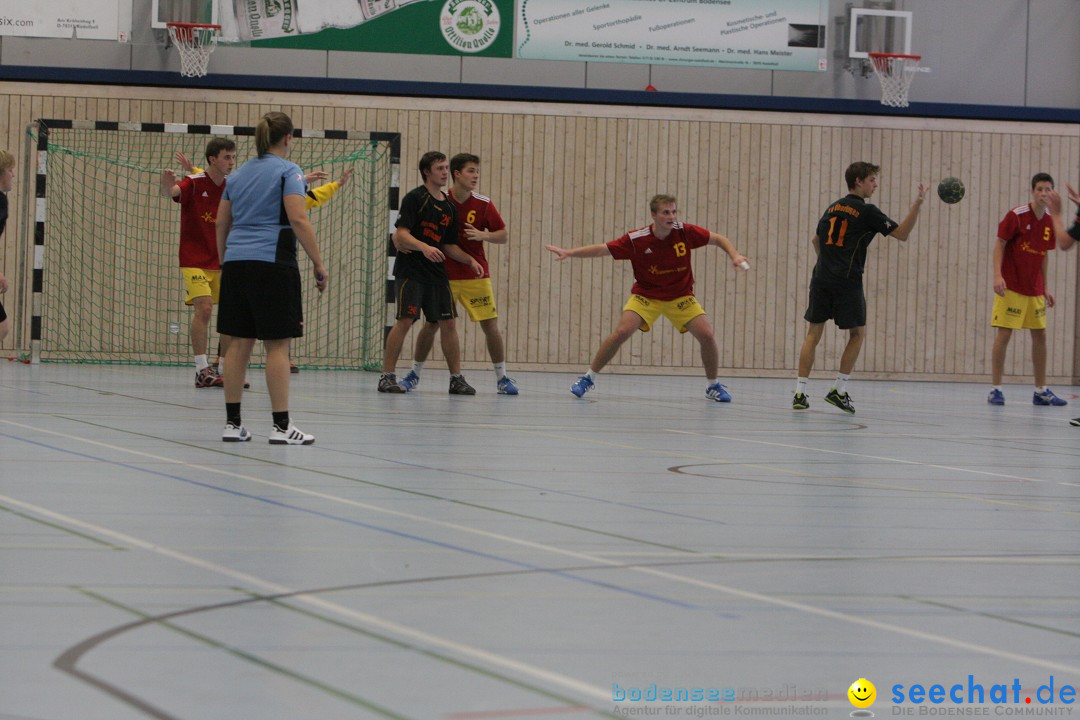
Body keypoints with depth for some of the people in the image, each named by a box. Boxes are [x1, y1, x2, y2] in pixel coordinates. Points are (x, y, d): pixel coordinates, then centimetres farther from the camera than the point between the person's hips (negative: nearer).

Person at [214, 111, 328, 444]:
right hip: (272, 262, -6)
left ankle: (233, 423, 7)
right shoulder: (288, 171, -3)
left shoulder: (238, 175, 16)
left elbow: (222, 223, 18)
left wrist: (224, 261, 28)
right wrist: (318, 264, -10)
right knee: (277, 343, -4)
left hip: (236, 263, 6)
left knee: (239, 342, 7)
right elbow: (298, 220, -13)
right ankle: (281, 425, -5)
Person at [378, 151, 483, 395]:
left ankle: (457, 378, 10)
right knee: (405, 320, -12)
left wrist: (470, 260, 7)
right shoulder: (415, 198, -7)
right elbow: (402, 234, -15)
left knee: (448, 322, 4)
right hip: (410, 271, -7)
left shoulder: (448, 206, 15)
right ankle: (387, 377, -5)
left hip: (437, 273, 7)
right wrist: (424, 247, -31)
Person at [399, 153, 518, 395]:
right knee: (430, 324, 0)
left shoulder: (483, 204, -4)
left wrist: (483, 235, -18)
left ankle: (502, 378, 7)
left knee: (491, 325, -4)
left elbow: (503, 235, 0)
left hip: (476, 276, 0)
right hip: (443, 275, 0)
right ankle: (414, 374, 16)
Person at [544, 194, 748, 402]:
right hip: (646, 295, -1)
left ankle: (712, 385, 10)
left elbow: (719, 239, -4)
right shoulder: (636, 240, -19)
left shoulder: (685, 232, -16)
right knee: (622, 331, -21)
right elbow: (602, 249, -14)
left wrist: (735, 255, -21)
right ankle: (589, 378, -2)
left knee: (706, 334, -14)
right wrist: (569, 252, -23)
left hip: (681, 296, 1)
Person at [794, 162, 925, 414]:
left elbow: (816, 239, 28)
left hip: (821, 278, 5)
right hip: (847, 282, -5)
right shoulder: (867, 211, -4)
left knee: (813, 334, 7)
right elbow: (902, 234, -5)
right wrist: (917, 205, -6)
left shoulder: (832, 208, 16)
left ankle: (800, 393, 0)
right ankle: (839, 390, 6)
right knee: (857, 333, 10)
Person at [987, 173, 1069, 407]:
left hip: (1035, 289, 6)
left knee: (1040, 335, 7)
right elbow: (999, 244, -10)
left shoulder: (1050, 221, 5)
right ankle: (995, 389, 0)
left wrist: (1045, 288, 15)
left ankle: (1041, 391, 15)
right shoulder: (1016, 215, -12)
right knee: (1004, 334, -7)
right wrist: (998, 275, -21)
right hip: (1011, 287, -6)